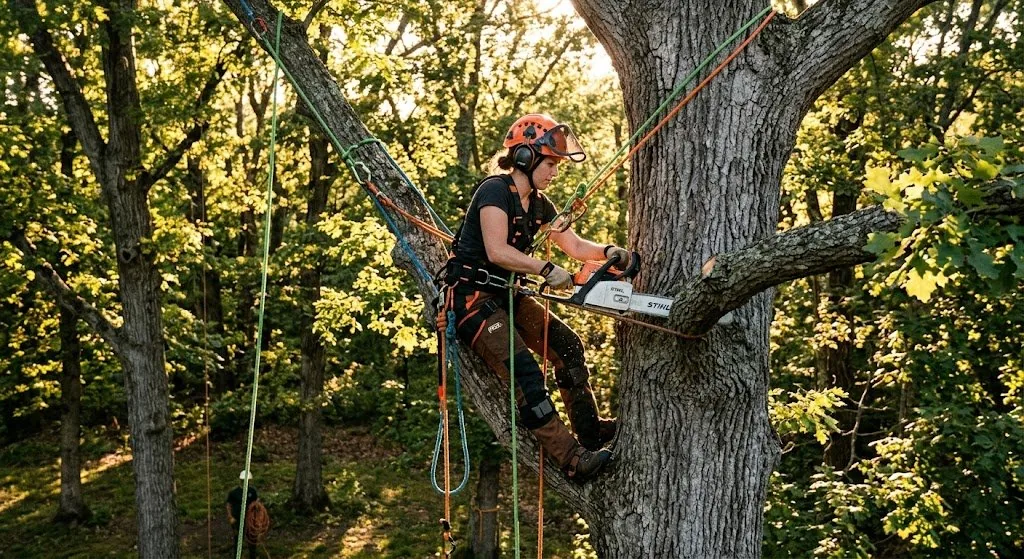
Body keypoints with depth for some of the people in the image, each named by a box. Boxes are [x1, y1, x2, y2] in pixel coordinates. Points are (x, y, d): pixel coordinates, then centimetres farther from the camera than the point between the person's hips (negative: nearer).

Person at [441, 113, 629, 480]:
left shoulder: (538, 203, 11)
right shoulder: (496, 191, -16)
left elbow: (575, 246, 9)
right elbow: (497, 251, -27)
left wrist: (607, 251, -9)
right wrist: (546, 270, -30)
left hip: (506, 294, 10)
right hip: (471, 296, -10)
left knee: (567, 345, 4)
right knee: (524, 373, -20)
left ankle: (590, 431, 14)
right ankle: (571, 458, -22)